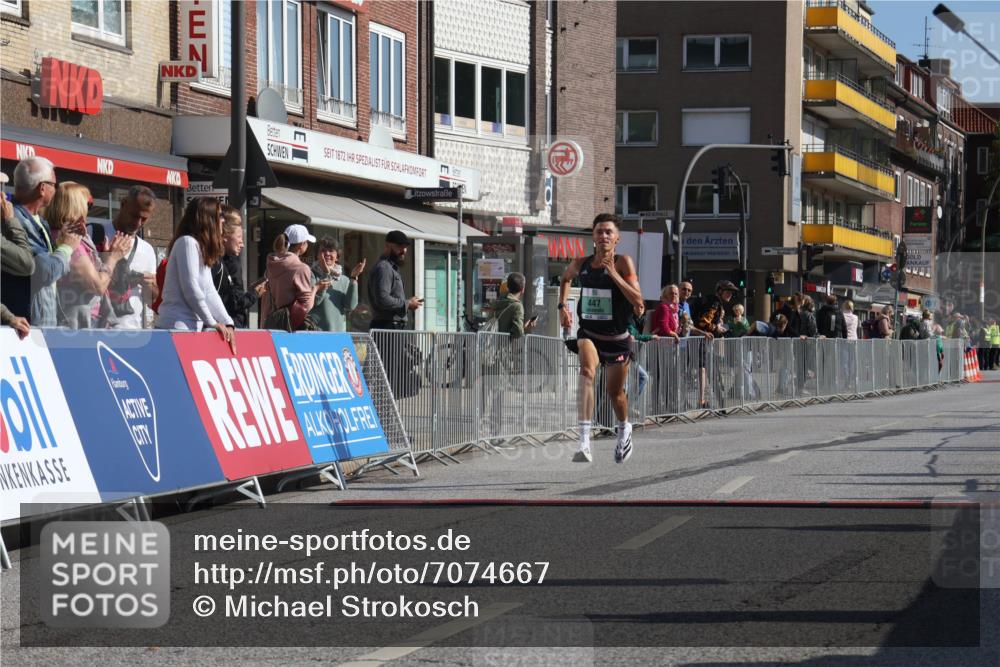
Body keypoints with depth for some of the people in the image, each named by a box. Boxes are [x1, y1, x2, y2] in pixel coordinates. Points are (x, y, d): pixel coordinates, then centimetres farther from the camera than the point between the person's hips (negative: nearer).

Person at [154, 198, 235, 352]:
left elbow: (209, 292, 12)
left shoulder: (202, 248, 19)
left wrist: (227, 323, 0)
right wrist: (212, 323, -10)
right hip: (177, 328, -9)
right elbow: (190, 289, -16)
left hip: (191, 328, 9)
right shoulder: (187, 242, -9)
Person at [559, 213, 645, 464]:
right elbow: (566, 278, 22)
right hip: (589, 333, 1)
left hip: (617, 337, -1)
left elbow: (639, 303, -22)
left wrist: (614, 274, -27)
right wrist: (562, 305, 7)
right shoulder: (581, 264, -3)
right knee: (587, 372, -30)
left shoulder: (623, 262, -13)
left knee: (615, 392, 15)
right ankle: (584, 441, -38)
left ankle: (624, 429, 50)